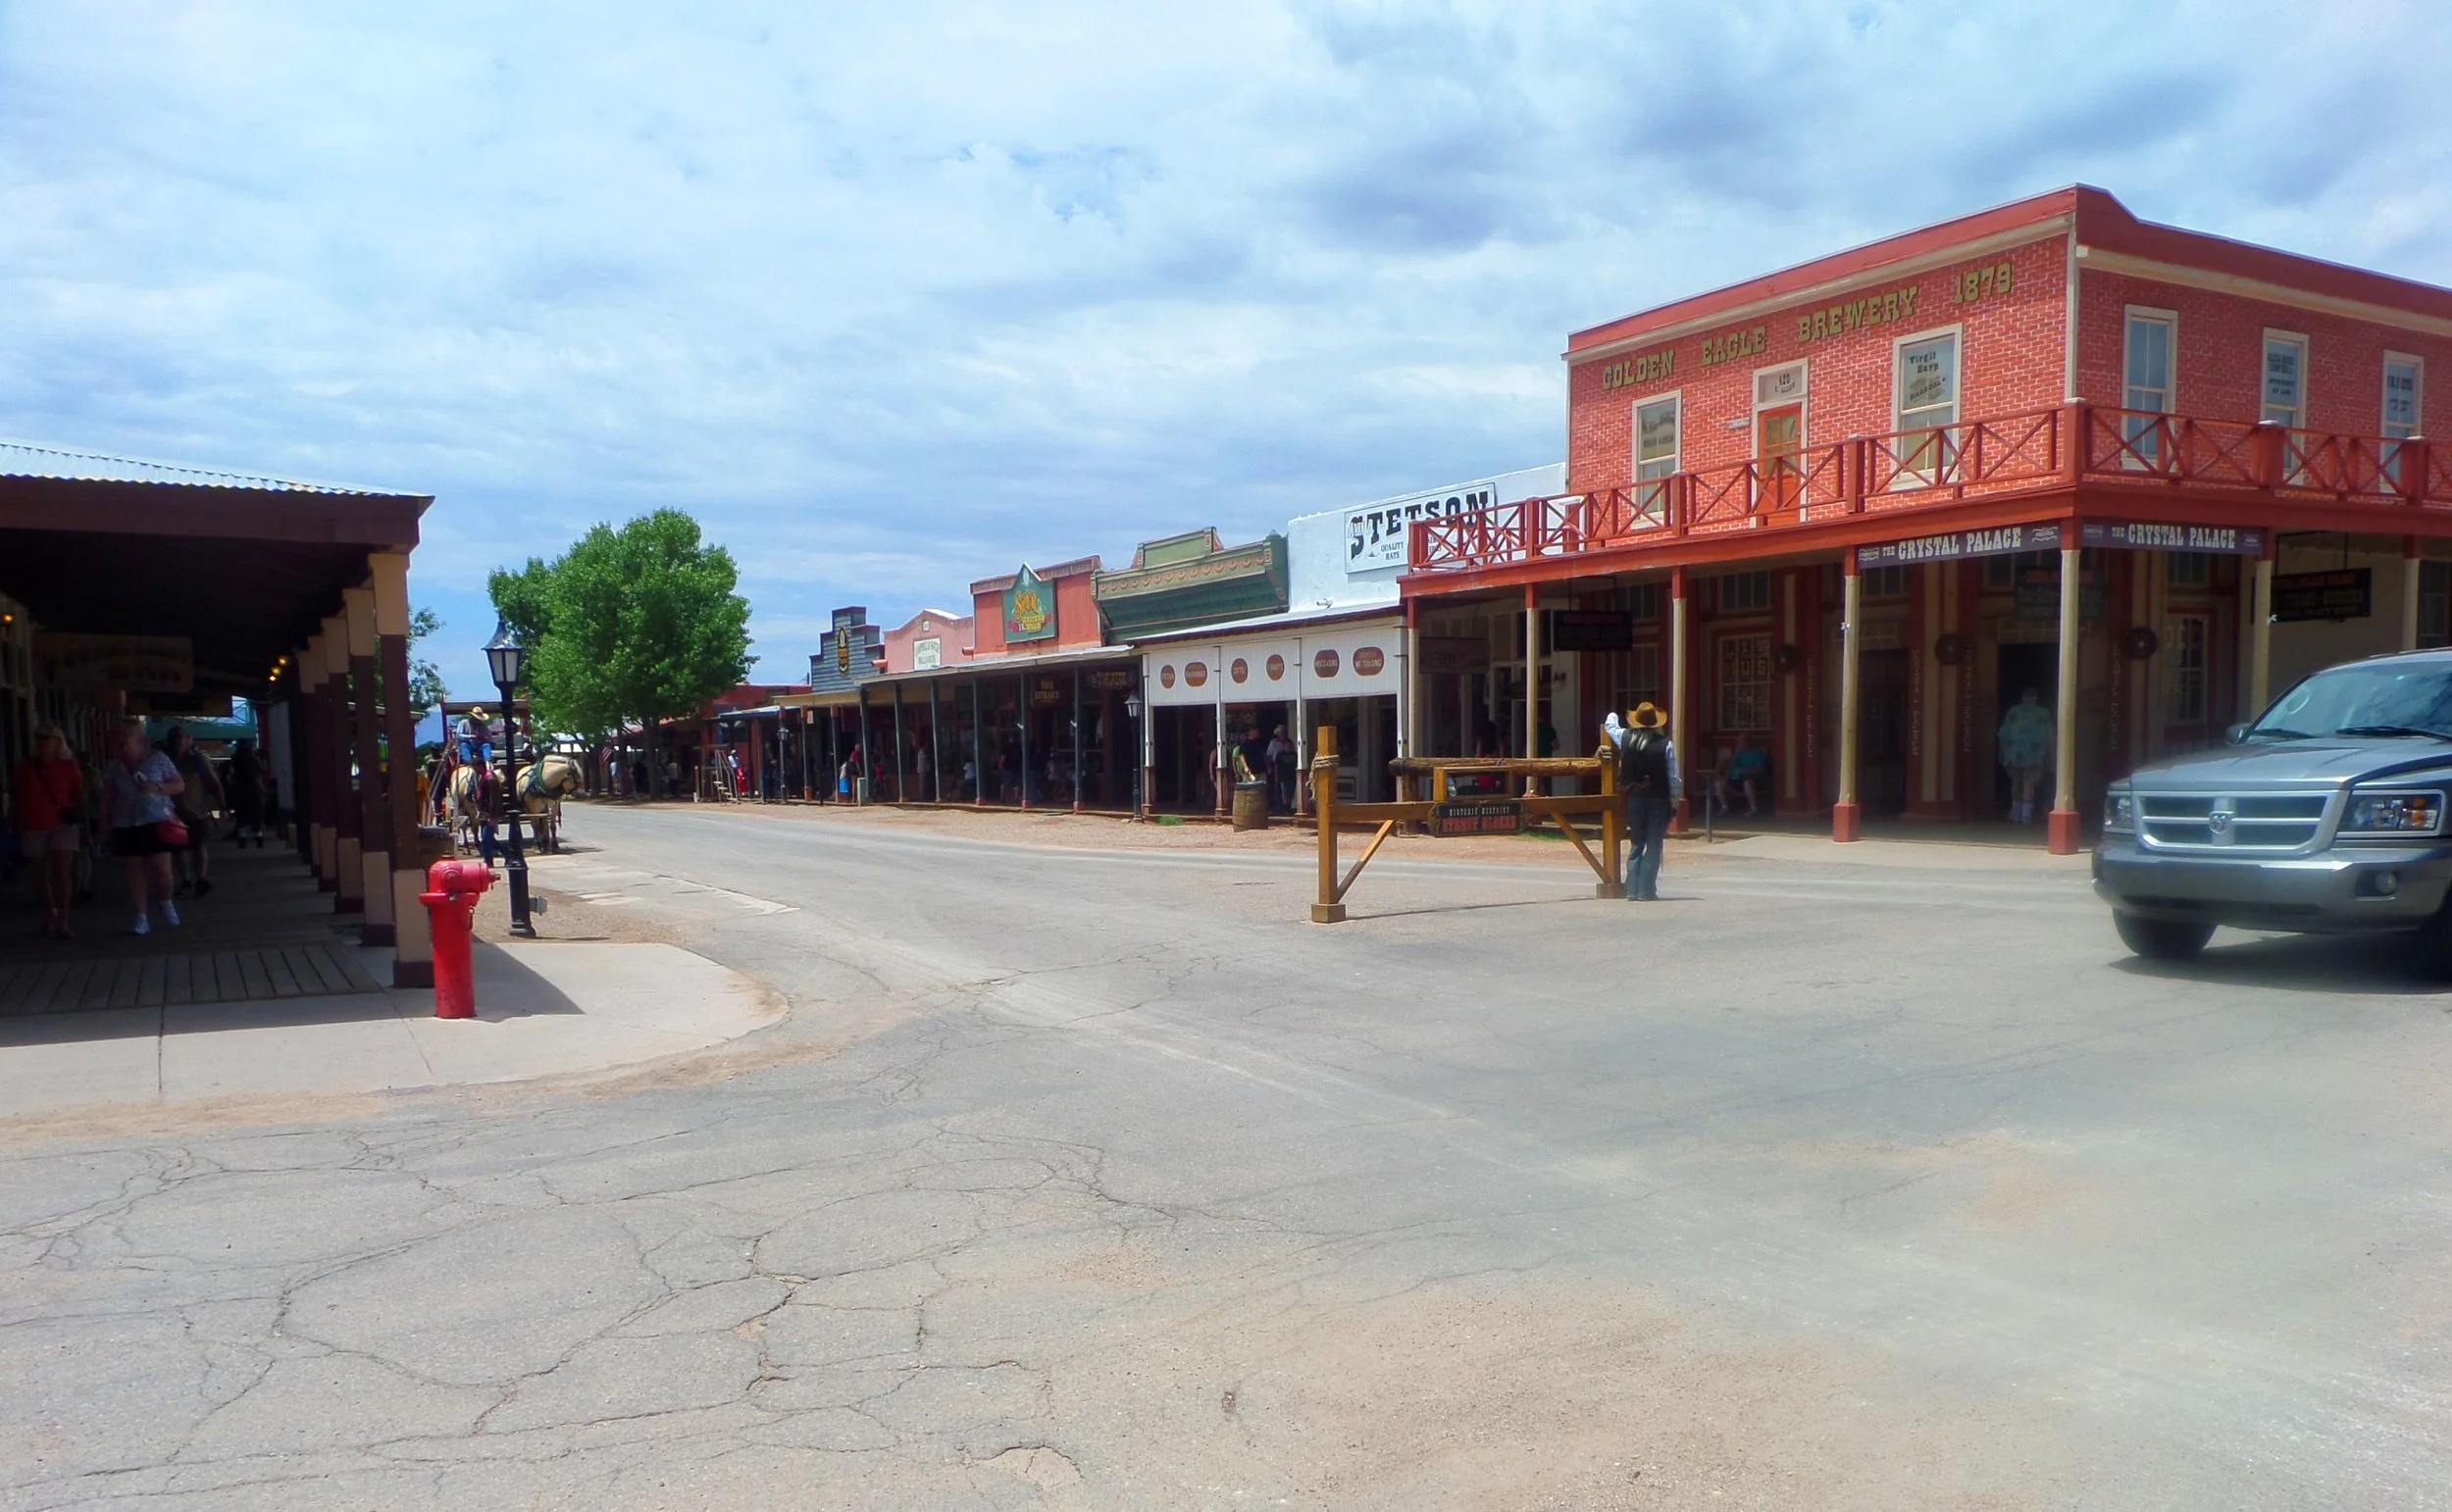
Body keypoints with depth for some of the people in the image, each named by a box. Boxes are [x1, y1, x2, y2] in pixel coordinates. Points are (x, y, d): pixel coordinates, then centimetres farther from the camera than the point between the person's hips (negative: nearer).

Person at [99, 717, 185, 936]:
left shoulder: (158, 758, 0)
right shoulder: (113, 765, 7)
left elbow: (180, 785, 2)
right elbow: (108, 796, 11)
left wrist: (157, 788, -14)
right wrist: (105, 822, 5)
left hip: (156, 822, -2)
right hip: (126, 826, 2)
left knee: (161, 870, -6)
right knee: (135, 873, 2)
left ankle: (166, 904, 22)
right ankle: (142, 919, 8)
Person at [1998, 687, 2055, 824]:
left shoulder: (2014, 711, 7)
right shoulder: (2043, 713, 4)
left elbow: (2004, 734, 4)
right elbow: (2049, 736, 2)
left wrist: (2002, 752, 11)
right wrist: (2048, 755, 9)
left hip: (2013, 751, 2)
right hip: (2033, 752, -2)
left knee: (2016, 782, 14)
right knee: (2028, 783, -1)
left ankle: (2016, 814, 19)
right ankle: (2026, 815, -7)